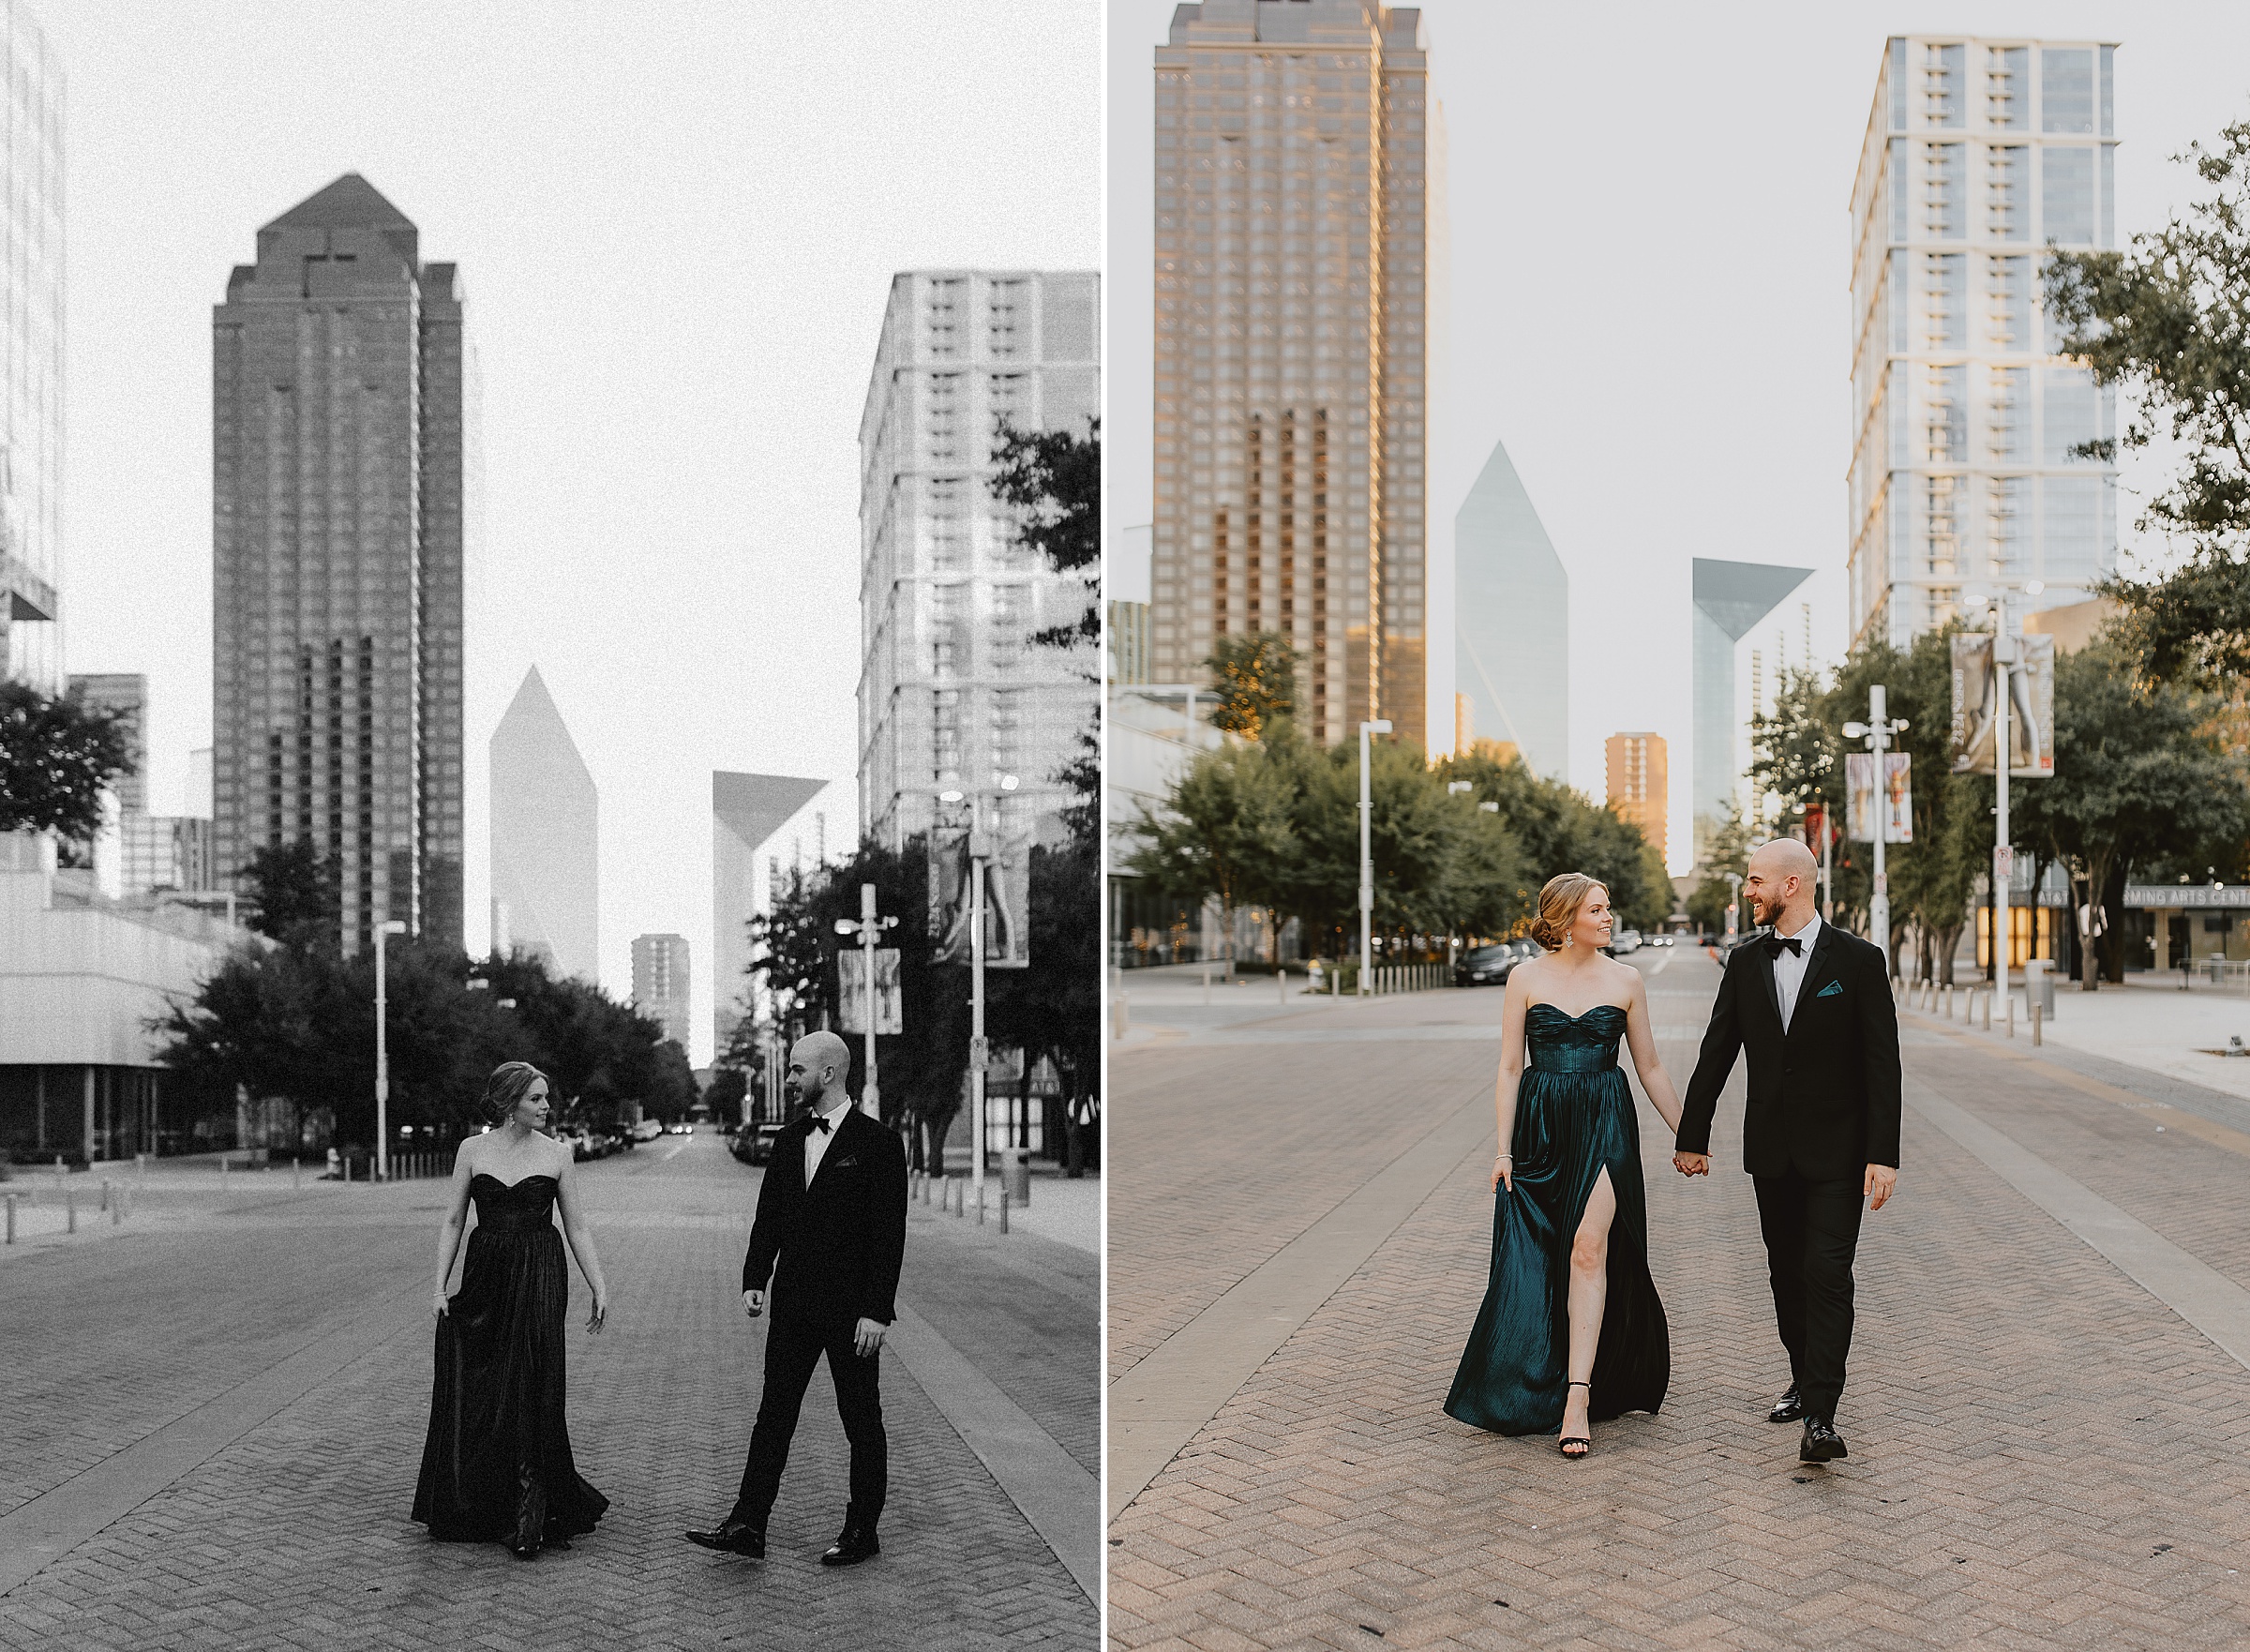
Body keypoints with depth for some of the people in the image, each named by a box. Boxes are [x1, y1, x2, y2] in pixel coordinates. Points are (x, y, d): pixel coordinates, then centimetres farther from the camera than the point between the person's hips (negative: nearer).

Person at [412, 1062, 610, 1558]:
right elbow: (452, 1221, 5)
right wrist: (440, 1285, -3)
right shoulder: (472, 1150, 4)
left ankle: (528, 1518, 0)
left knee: (529, 1396, -5)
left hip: (540, 1279, -2)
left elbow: (576, 1226, 5)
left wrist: (599, 1288, 0)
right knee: (474, 1398, 7)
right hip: (485, 1276, 2)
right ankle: (471, 1512, 22)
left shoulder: (555, 1154, 2)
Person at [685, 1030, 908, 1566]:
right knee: (773, 1415, 5)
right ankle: (747, 1526, 8)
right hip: (794, 1304, 6)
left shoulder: (878, 1143, -10)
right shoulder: (790, 1141, 9)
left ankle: (862, 1532, 16)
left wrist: (876, 1311, -17)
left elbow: (889, 1234, -12)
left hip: (851, 1308, -5)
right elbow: (768, 1216, 11)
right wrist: (755, 1279, -3)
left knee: (862, 1423, 6)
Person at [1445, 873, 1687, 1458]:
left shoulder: (1625, 980, 4)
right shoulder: (1526, 978, 1)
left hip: (1604, 1125, 0)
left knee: (1589, 1248, -13)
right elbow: (1510, 1067, 1)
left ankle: (1578, 1396, -13)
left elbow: (1649, 1066, 11)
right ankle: (1529, 1389, 24)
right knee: (1531, 1259, 4)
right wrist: (1504, 1149, -3)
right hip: (1541, 1125, 0)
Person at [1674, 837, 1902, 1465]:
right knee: (1786, 1273, 12)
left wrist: (1884, 1154, -14)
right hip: (1771, 1150, 5)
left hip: (1837, 1150, -4)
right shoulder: (1745, 962, 5)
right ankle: (1804, 1381, 28)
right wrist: (1692, 1137, 11)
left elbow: (1882, 1063, -9)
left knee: (1827, 1274, -10)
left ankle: (1821, 1416, -12)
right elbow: (1716, 1054, 10)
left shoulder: (1859, 960, -7)